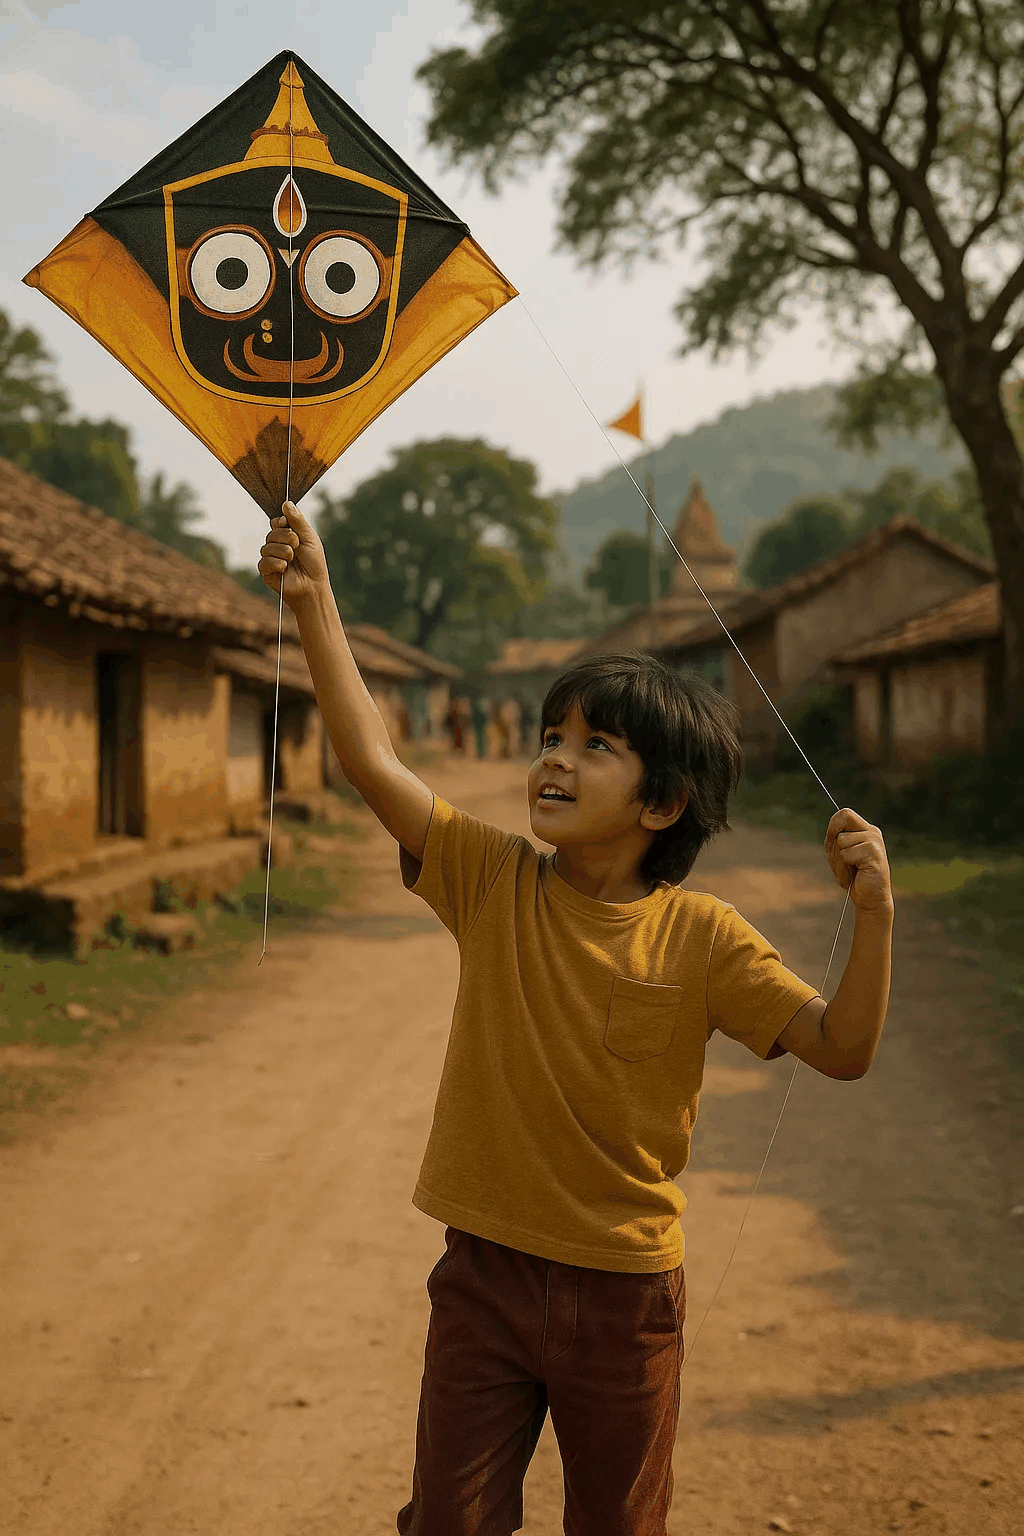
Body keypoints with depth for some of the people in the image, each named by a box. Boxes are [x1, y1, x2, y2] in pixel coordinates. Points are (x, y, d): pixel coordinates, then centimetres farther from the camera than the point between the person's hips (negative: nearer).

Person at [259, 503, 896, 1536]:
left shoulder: (701, 938, -11)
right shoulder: (493, 881, -7)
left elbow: (841, 1050, -12)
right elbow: (371, 761, -15)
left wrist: (874, 913, -26)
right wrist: (313, 600, -21)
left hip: (625, 1295, -1)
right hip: (485, 1275, 1)